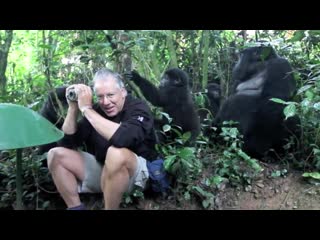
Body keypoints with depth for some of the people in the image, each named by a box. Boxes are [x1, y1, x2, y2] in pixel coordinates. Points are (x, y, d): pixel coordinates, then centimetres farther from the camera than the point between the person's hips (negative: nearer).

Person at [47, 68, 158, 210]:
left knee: (116, 153, -38)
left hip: (136, 170, -6)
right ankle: (75, 207, -2)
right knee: (56, 154, -3)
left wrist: (86, 109, -31)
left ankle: (110, 208, -18)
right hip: (102, 168, 6)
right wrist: (73, 108, -15)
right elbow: (66, 143, -3)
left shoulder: (138, 108, -17)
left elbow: (123, 138, -40)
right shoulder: (96, 110, -2)